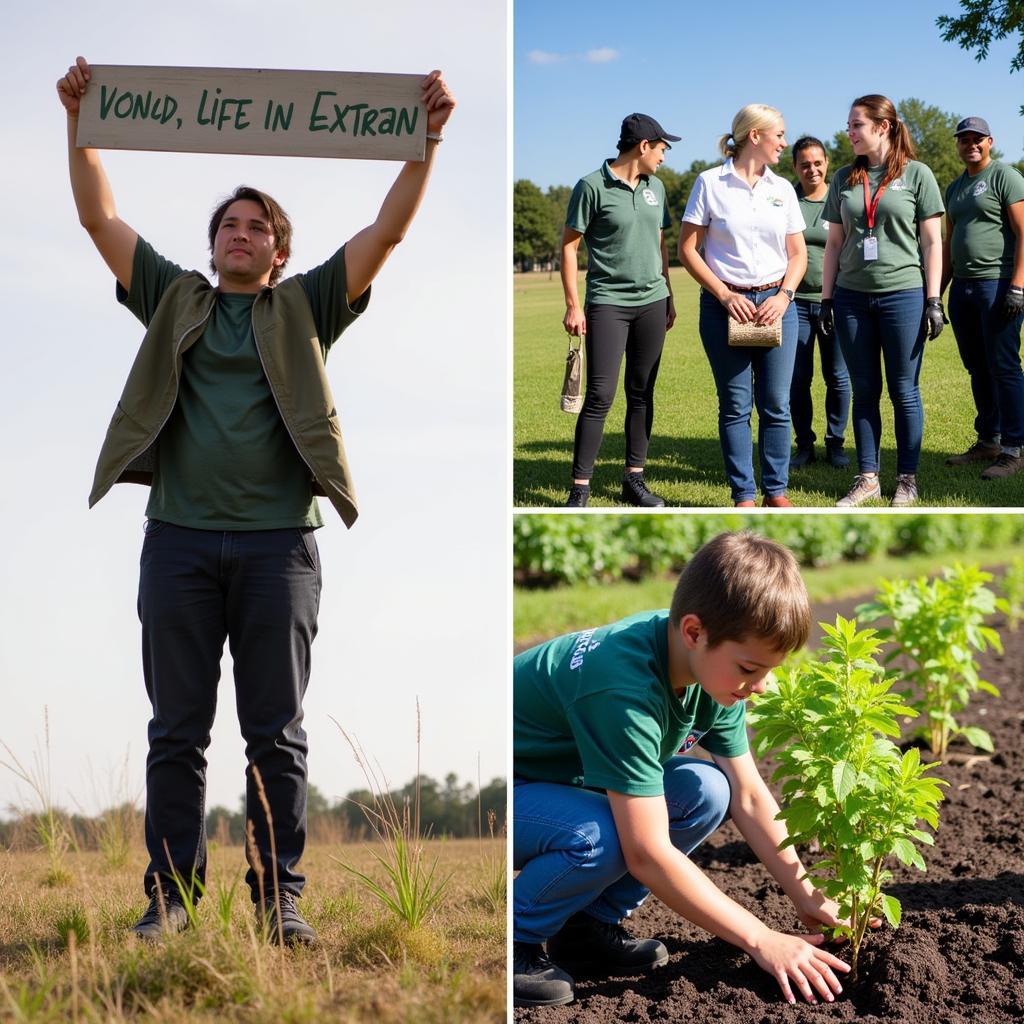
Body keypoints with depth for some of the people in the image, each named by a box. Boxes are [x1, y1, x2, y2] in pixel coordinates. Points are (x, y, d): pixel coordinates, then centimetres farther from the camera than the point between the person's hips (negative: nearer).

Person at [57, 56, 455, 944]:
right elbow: (100, 218, 12)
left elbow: (386, 232, 3)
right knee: (178, 732, 3)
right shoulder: (173, 300, 16)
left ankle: (279, 897, 6)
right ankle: (171, 894, 8)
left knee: (277, 736, 1)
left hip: (279, 544, -1)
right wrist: (79, 122, 4)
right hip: (180, 539, 1)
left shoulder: (305, 308, 12)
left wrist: (426, 140, -5)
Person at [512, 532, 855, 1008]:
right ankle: (511, 941, -7)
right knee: (602, 839, -35)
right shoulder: (625, 686, -36)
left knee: (707, 792, -11)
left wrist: (807, 896, -6)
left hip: (571, 777, 8)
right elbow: (648, 854, -35)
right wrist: (762, 941, -29)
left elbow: (749, 795, 1)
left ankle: (588, 926, 3)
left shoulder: (714, 665, -11)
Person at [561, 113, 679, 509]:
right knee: (601, 395, -10)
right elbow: (569, 246, -5)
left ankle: (634, 479, 14)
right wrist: (573, 305, -9)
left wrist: (669, 297, 18)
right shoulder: (592, 187, -7)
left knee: (642, 393, 7)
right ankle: (580, 487, -6)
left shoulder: (654, 187, 12)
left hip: (652, 302, 6)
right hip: (608, 302, -6)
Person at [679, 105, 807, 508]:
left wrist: (784, 296, -6)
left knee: (776, 404, 2)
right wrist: (725, 296, -10)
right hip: (725, 304, -3)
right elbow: (688, 250, -2)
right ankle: (743, 496, 7)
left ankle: (776, 491, 12)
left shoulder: (782, 188, 10)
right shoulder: (710, 183, -2)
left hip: (775, 303, 3)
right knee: (735, 406, 1)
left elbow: (798, 253, 12)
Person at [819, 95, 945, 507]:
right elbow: (834, 243, 14)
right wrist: (826, 299, 8)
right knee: (864, 391, 7)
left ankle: (907, 479, 11)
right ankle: (867, 477, 14)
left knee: (904, 391, 2)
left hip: (903, 294, -3)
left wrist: (934, 300, -5)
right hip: (853, 298, 3)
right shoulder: (844, 179, 10)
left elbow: (932, 242, 0)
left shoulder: (916, 174, 0)